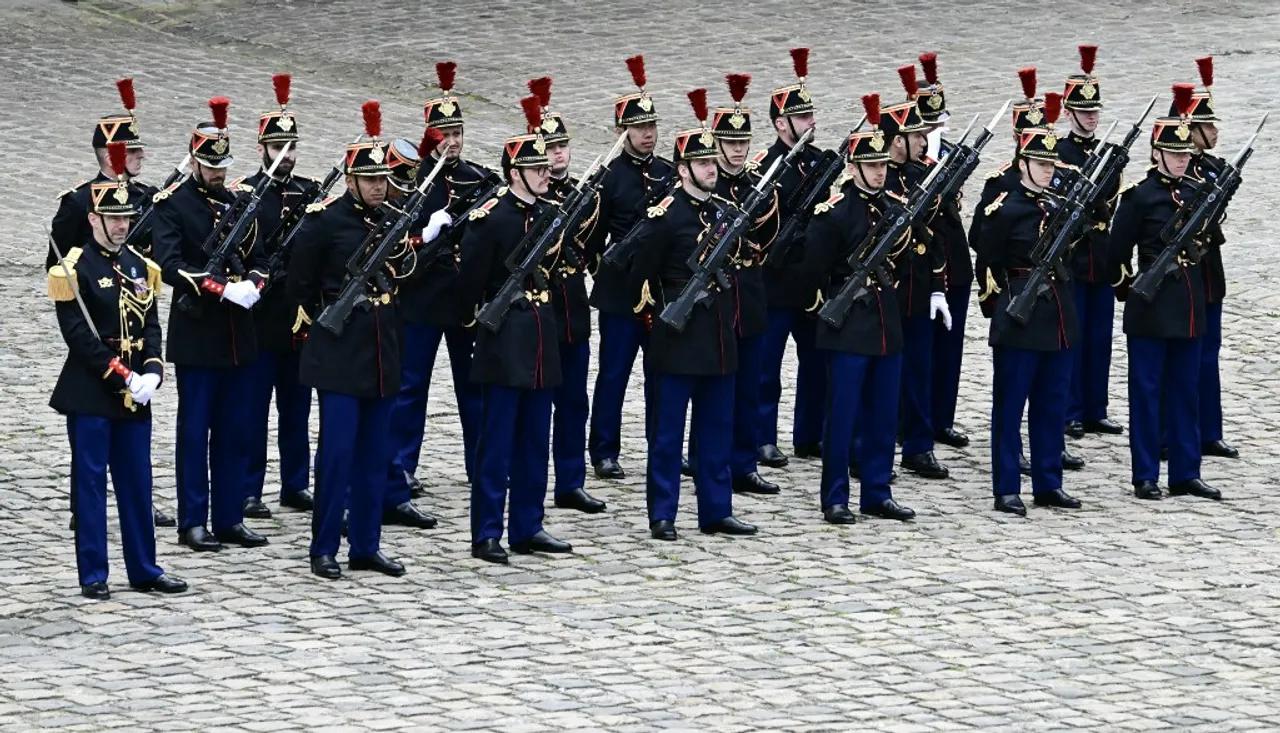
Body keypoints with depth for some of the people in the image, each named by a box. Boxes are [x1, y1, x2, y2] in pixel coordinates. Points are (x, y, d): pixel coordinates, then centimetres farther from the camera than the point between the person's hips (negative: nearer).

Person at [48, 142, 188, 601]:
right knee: (90, 484, 0)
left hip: (135, 395, 6)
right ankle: (93, 576, 4)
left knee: (137, 484, 10)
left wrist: (152, 372, -8)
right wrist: (123, 376, -17)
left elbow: (151, 326, 10)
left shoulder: (140, 266, 11)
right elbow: (78, 335, -14)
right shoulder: (75, 269, -9)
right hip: (90, 394, -6)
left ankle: (144, 570, 18)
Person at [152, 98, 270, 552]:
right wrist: (219, 288, -25)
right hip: (196, 333, -6)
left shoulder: (238, 201, 12)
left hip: (238, 335, 6)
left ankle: (230, 518, 16)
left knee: (235, 431, 9)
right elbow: (169, 265, -17)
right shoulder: (173, 204, -6)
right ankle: (193, 523, 4)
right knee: (195, 430, -1)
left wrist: (251, 284, -9)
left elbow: (257, 258, 13)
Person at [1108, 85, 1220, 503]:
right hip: (1151, 307, -6)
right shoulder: (1139, 196, -9)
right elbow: (1118, 252, -6)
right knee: (1146, 390, 1)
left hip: (1189, 306, 6)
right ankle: (1145, 477, 5)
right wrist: (1128, 290, 0)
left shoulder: (1196, 193, 8)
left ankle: (1185, 474, 15)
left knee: (1185, 391, 10)